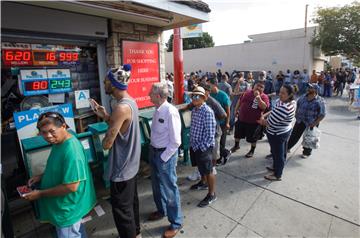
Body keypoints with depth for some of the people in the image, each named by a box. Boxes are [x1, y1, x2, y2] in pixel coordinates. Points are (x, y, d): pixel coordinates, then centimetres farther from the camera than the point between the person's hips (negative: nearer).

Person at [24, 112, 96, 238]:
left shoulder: (71, 150, -33)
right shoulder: (59, 142, -2)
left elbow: (71, 186, -30)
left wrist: (40, 194, -19)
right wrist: (41, 176, 1)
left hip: (67, 208, -8)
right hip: (66, 203, 8)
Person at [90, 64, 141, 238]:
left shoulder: (121, 108, -28)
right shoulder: (129, 101, 3)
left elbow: (107, 144, -25)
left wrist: (106, 139, -3)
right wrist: (105, 116, 2)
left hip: (122, 166, -10)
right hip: (130, 162, 10)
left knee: (121, 207, 10)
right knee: (131, 200, 25)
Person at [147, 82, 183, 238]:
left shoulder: (170, 112, -24)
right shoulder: (157, 110, 1)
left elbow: (175, 142, -22)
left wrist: (163, 157, -15)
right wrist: (153, 151, 7)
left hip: (166, 154, -8)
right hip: (154, 151, 8)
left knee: (169, 189, 9)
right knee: (157, 185, 25)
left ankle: (176, 222, 33)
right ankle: (161, 210, 52)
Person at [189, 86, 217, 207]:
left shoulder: (207, 112, -20)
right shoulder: (194, 110, 5)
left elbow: (210, 134, -21)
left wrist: (201, 147, -18)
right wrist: (192, 143, 11)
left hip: (204, 147, -7)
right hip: (194, 146, 7)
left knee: (208, 171, 8)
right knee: (201, 168, 25)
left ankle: (212, 194, 24)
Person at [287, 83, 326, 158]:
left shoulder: (320, 101, -16)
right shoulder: (303, 97, -2)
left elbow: (322, 115, -15)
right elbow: (298, 105, 14)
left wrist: (315, 123, -20)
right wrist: (296, 114, 6)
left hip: (311, 124, -3)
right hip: (300, 121, 3)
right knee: (294, 135, 11)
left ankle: (306, 153, 36)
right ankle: (287, 147, 27)